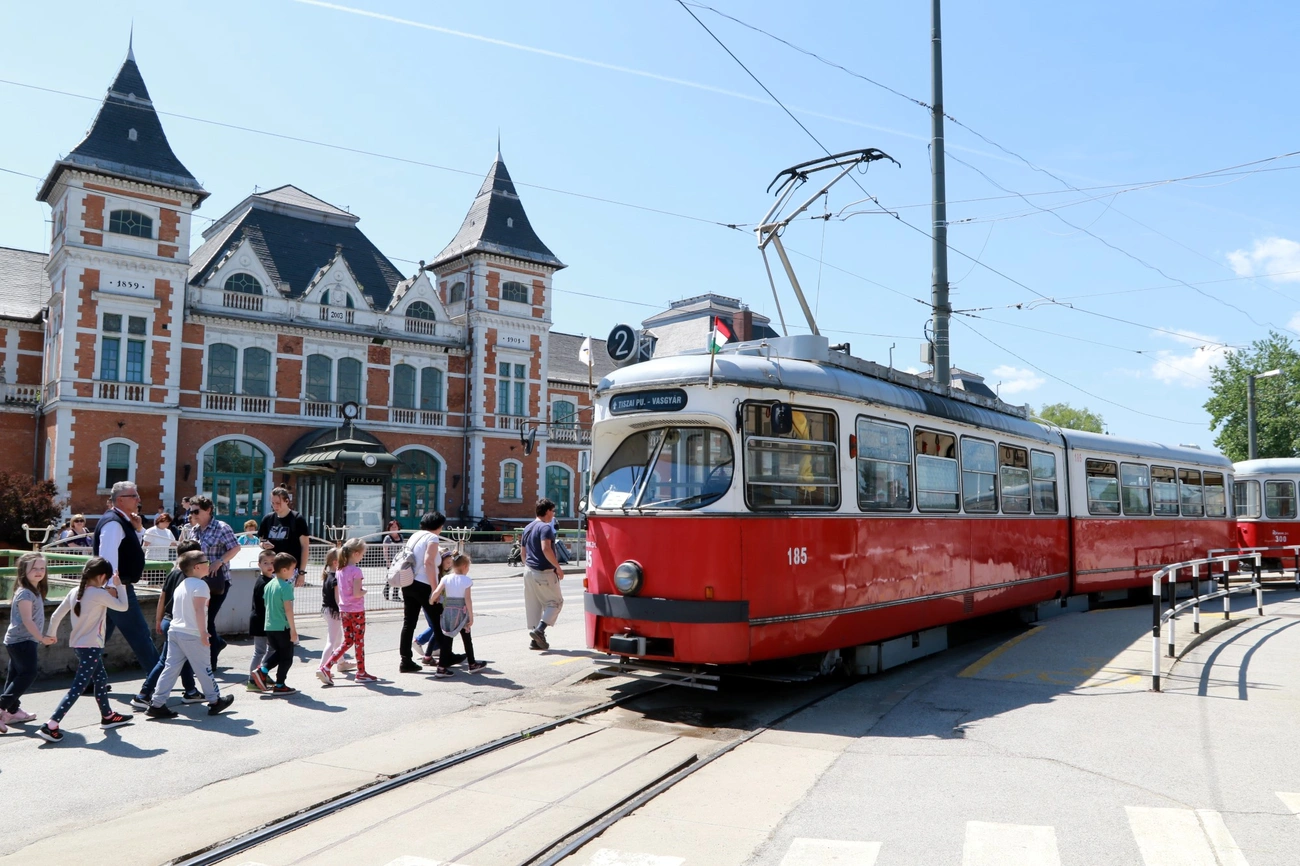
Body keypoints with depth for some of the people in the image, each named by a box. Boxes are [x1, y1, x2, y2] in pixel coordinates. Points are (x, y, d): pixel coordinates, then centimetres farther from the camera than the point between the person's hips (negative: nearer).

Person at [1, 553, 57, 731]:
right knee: (28, 674, -12)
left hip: (20, 641, 10)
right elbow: (27, 620, -24)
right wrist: (41, 638, -27)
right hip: (21, 641, -10)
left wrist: (41, 637, 24)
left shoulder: (36, 590, 11)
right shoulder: (25, 593, -19)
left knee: (16, 675, 14)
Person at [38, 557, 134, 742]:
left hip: (78, 644, 9)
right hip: (91, 647, -9)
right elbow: (123, 606, -9)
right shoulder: (100, 594, -17)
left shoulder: (75, 593, 4)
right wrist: (120, 586, 1)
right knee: (78, 688, -7)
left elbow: (56, 615, 7)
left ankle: (107, 716, 35)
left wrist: (50, 634, 22)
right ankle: (50, 726, -12)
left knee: (101, 679, 22)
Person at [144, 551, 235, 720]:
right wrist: (203, 633, -20)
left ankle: (157, 704, 5)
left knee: (171, 668, 8)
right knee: (203, 669, 4)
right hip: (192, 634, -8)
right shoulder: (200, 585, -12)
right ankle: (214, 701, 16)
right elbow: (199, 610, -21)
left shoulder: (181, 585, 16)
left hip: (174, 631, 8)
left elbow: (175, 611, 20)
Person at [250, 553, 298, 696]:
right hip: (283, 628, -7)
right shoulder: (286, 586, -16)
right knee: (286, 657, 6)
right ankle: (280, 686, 10)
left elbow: (267, 606, 16)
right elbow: (288, 609, -21)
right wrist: (293, 629, -17)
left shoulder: (269, 585, 8)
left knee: (275, 652, 23)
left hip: (269, 627, 7)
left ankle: (262, 671, 4)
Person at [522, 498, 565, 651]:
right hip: (544, 572, -8)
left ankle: (536, 640, 13)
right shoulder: (545, 527, -13)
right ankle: (539, 630, -12)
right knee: (555, 602, 4)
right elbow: (546, 549, -25)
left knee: (533, 605, 10)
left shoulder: (528, 528, 15)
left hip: (529, 571, 8)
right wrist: (558, 567, -19)